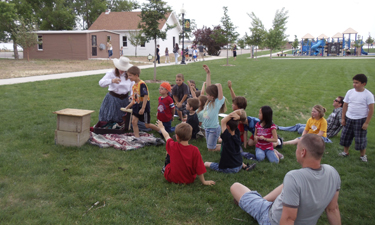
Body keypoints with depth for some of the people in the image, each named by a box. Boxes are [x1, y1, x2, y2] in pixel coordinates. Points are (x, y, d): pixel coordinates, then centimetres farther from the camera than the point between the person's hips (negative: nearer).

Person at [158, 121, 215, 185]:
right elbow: (199, 169, -18)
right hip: (188, 180, 0)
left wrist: (161, 127, 21)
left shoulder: (172, 146, -21)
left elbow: (166, 136, 1)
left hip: (171, 178, 0)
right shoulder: (195, 150, -25)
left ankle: (165, 168, 39)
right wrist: (204, 182, -1)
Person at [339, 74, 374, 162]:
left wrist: (366, 122, -12)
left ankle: (363, 155, 24)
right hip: (349, 118, 4)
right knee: (345, 136, 11)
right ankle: (345, 152, 31)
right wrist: (343, 118, 5)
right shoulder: (350, 92, 0)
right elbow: (345, 105, 7)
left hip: (361, 120, -4)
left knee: (361, 138, 4)